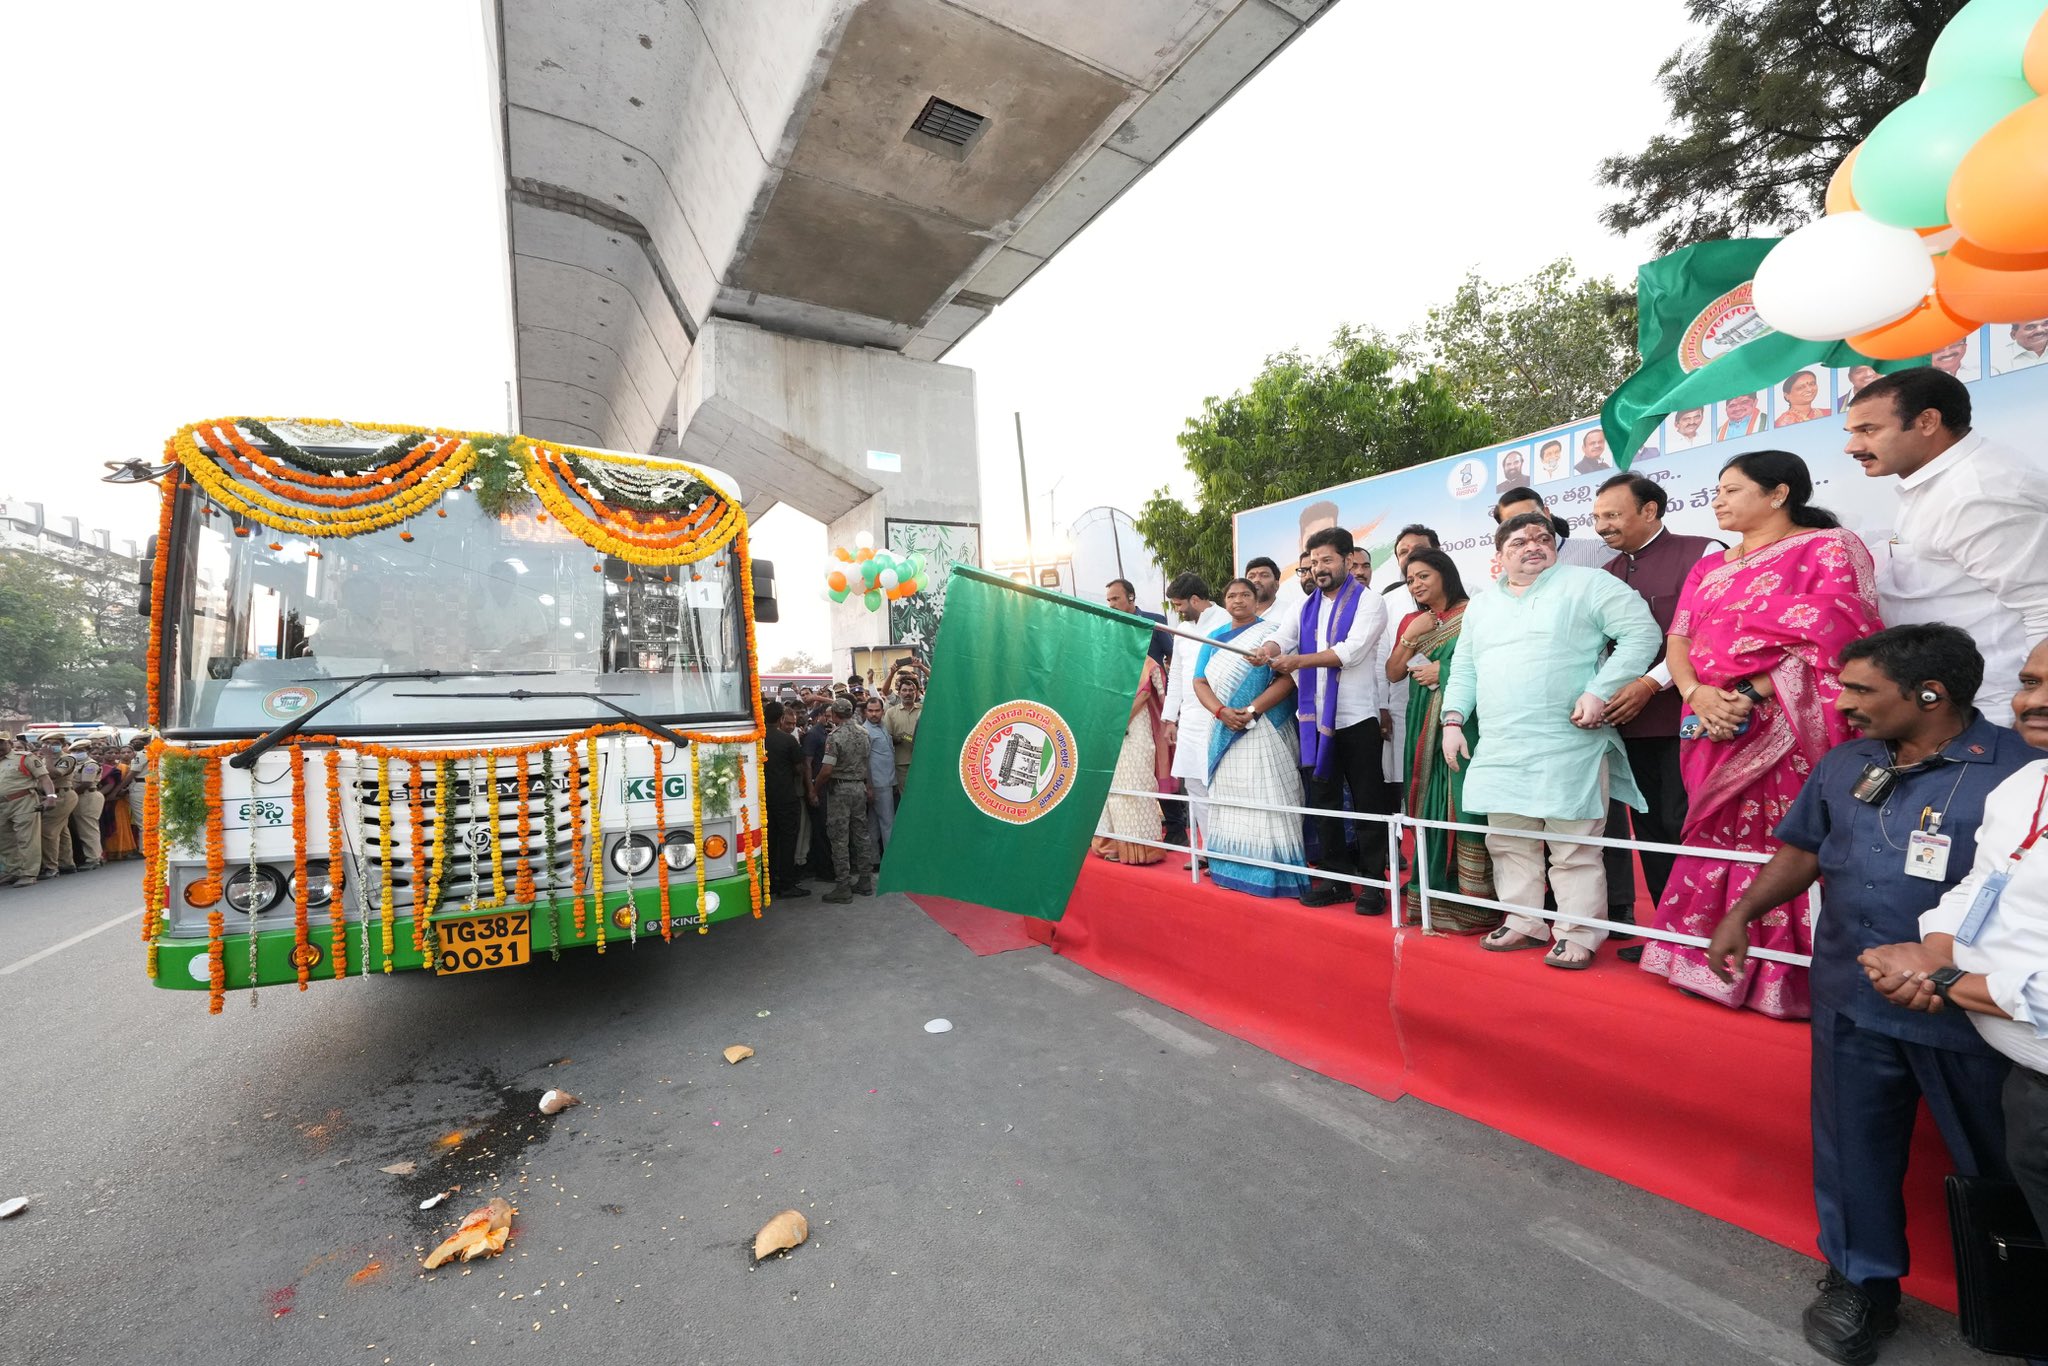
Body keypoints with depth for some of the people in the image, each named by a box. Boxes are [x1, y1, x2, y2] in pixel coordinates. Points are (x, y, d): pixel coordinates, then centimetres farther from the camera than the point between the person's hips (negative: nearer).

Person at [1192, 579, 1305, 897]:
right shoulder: (1214, 638, 13)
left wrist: (1252, 710, -19)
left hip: (1264, 729, -4)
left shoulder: (1272, 631, 1)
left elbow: (1287, 677, -9)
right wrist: (1221, 711, -12)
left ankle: (1272, 873, 0)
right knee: (1228, 798, 7)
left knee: (1264, 799, -6)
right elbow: (1200, 682, 7)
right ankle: (1231, 869, 15)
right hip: (1224, 730, 4)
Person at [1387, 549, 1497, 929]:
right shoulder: (1412, 621, 15)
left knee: (1464, 804, -6)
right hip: (1424, 725, 6)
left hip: (1464, 720, -5)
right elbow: (1392, 673, 11)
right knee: (1430, 806, 7)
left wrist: (1446, 672, -11)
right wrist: (1409, 637, -2)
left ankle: (1471, 904, 2)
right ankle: (1434, 897, 15)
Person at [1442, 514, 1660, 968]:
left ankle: (1578, 935, 12)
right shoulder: (1481, 605, 17)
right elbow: (1463, 667, 19)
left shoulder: (1588, 584, 2)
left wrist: (1599, 692, -15)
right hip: (1500, 750, 5)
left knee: (1574, 850, 0)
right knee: (1508, 843, 11)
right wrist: (1454, 719, 8)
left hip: (1570, 747, -5)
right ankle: (1523, 922, 24)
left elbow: (1641, 633, -5)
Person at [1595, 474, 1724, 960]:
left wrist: (1650, 683, -17)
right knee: (1649, 828, 10)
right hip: (1627, 722, 6)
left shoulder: (1702, 554, -1)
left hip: (1682, 718, -6)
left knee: (1683, 827, -3)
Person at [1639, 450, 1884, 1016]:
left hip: (1787, 729, -5)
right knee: (1722, 844, 9)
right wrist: (1696, 693, -9)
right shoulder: (1709, 567, 18)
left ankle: (1787, 976, 7)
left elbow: (1833, 635, -12)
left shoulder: (1828, 548, 1)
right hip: (1715, 733, 6)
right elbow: (1678, 640, 10)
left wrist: (1752, 695, -19)